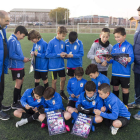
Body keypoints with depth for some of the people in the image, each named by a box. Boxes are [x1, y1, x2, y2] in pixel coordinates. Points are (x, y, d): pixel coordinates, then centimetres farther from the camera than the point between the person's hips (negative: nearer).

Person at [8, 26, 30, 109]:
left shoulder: (16, 40, 10)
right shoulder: (12, 40, -18)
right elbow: (11, 54, -25)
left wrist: (23, 58, 2)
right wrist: (22, 58, -18)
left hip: (20, 65, 10)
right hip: (16, 66, -10)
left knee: (21, 80, 22)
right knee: (18, 83, -7)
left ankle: (18, 96, 41)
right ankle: (15, 103, 2)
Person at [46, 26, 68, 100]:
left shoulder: (63, 42, 1)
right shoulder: (51, 42, -15)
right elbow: (47, 54, -17)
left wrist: (64, 54, -10)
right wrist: (58, 55, -22)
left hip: (61, 65, 5)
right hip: (54, 66, -5)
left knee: (63, 79, 13)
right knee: (54, 81, 8)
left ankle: (62, 92, 36)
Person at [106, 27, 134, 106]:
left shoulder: (128, 46, -10)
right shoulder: (115, 46, 6)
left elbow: (131, 58, -16)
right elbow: (112, 59, 8)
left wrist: (129, 60, -37)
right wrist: (109, 60, -13)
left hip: (125, 72, -5)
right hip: (115, 72, 5)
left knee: (125, 89, 8)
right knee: (115, 87, 16)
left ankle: (125, 105, 25)